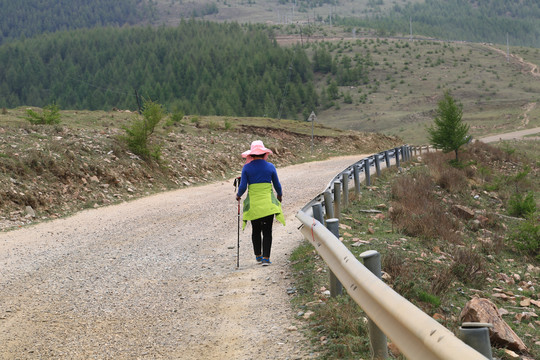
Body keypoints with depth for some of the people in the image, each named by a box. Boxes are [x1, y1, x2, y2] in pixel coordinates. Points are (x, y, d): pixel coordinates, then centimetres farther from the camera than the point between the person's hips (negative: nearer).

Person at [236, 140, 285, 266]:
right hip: (268, 204, -1)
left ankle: (258, 256, 23)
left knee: (256, 231, 16)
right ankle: (266, 258, -4)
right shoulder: (270, 166, -1)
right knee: (267, 231, 3)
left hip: (253, 204, 1)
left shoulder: (246, 168, -3)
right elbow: (277, 185, 6)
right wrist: (279, 195, 26)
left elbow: (243, 187, -6)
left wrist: (238, 195, 15)